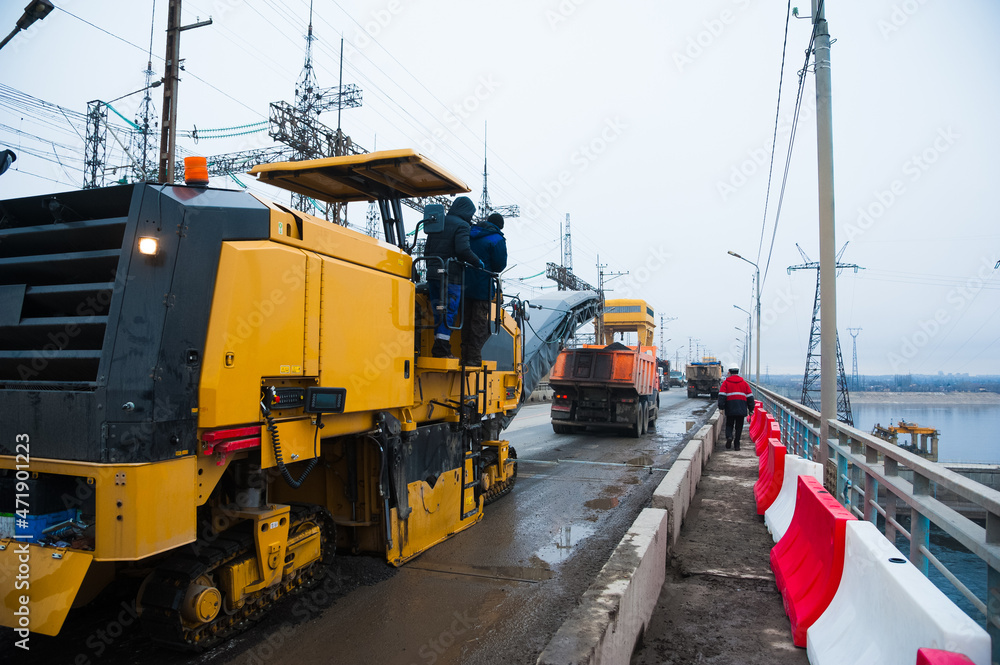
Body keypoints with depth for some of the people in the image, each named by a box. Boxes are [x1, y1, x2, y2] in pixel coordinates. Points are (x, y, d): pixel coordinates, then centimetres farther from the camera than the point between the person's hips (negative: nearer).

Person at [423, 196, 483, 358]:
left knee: (439, 312, 12)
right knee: (449, 312, -5)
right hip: (451, 276, -7)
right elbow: (463, 250, -20)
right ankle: (442, 350, -9)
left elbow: (427, 250, 19)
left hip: (433, 273, 7)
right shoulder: (461, 225, -6)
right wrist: (477, 262, -7)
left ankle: (438, 349, 14)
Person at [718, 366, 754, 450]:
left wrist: (721, 407, -5)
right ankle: (737, 445, 8)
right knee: (739, 427, 10)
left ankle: (729, 437, -14)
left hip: (730, 409, -1)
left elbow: (722, 396, -6)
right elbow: (750, 397, 9)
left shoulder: (726, 383, 2)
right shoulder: (744, 383, 10)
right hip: (741, 410, 1)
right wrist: (751, 409, 14)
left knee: (729, 425, 12)